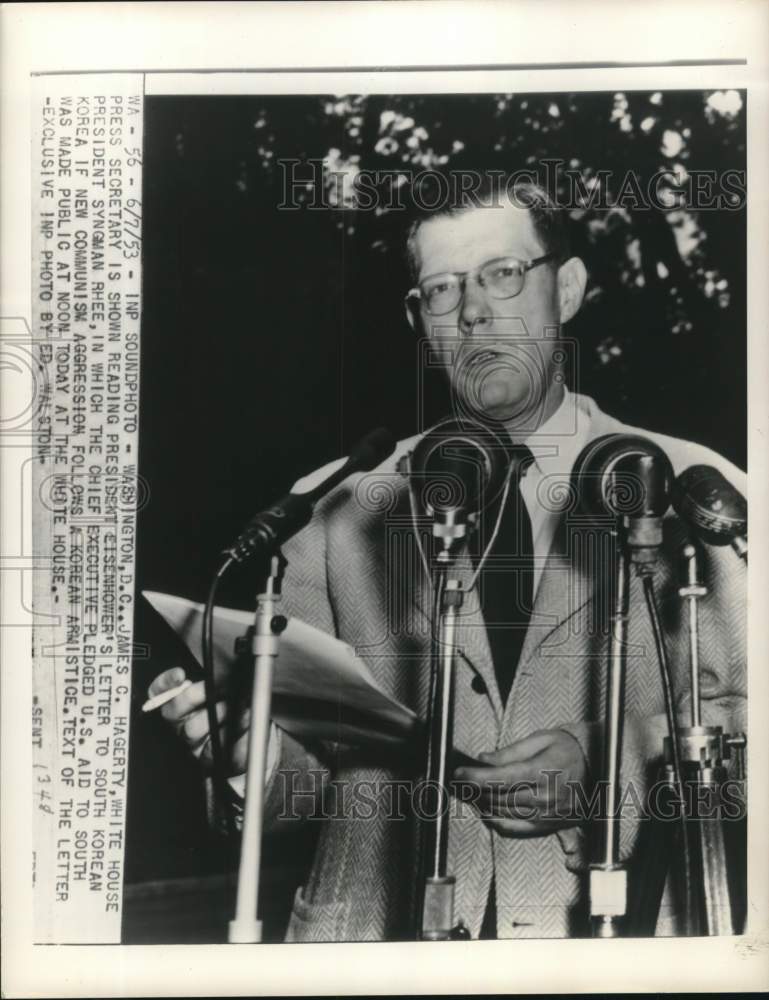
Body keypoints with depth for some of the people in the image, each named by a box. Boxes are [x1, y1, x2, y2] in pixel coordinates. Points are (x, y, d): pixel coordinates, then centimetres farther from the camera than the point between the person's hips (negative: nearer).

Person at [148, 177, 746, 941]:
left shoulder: (690, 492, 6)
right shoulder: (340, 509, 10)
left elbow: (743, 715, 4)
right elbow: (305, 771, 10)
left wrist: (603, 762, -11)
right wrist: (242, 739, -11)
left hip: (605, 926, 0)